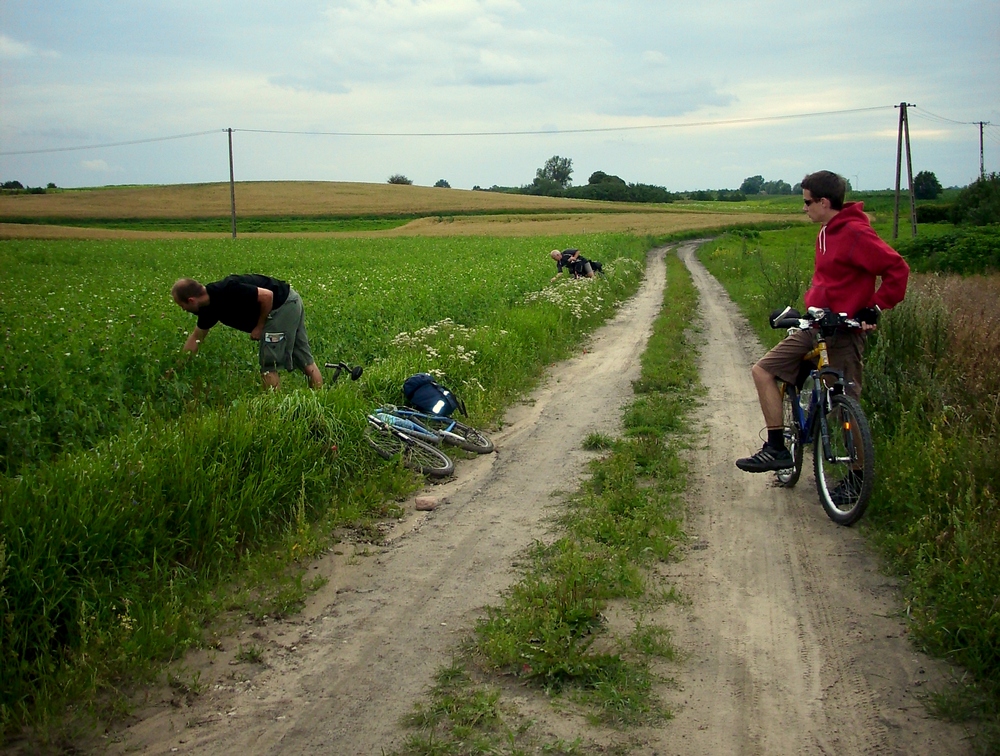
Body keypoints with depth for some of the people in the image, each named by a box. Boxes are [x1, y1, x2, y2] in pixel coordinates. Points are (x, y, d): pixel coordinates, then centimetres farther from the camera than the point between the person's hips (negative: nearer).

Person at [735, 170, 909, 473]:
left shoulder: (855, 232, -16)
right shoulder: (827, 231, 12)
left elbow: (897, 269, -20)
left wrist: (874, 308, -19)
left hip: (845, 327, -9)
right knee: (763, 370, 1)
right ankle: (777, 449, 1)